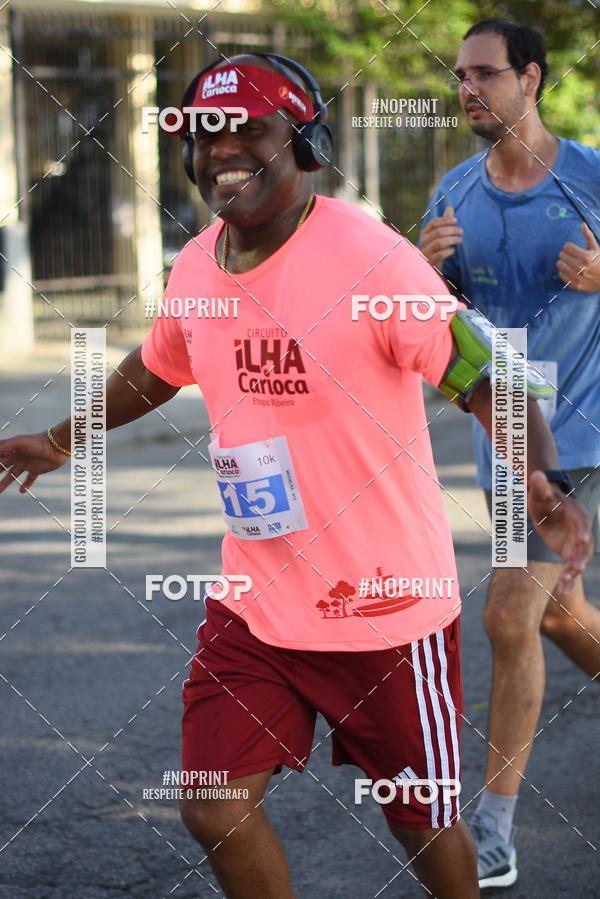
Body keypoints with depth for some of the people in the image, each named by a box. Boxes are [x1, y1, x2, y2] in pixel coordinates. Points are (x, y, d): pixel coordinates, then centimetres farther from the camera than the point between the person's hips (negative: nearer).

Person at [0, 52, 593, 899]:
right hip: (253, 601, 5)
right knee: (216, 811, 2)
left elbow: (485, 380, -21)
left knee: (421, 820, 8)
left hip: (384, 606, -5)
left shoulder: (369, 258, -18)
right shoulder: (196, 266, 2)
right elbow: (153, 370, 23)